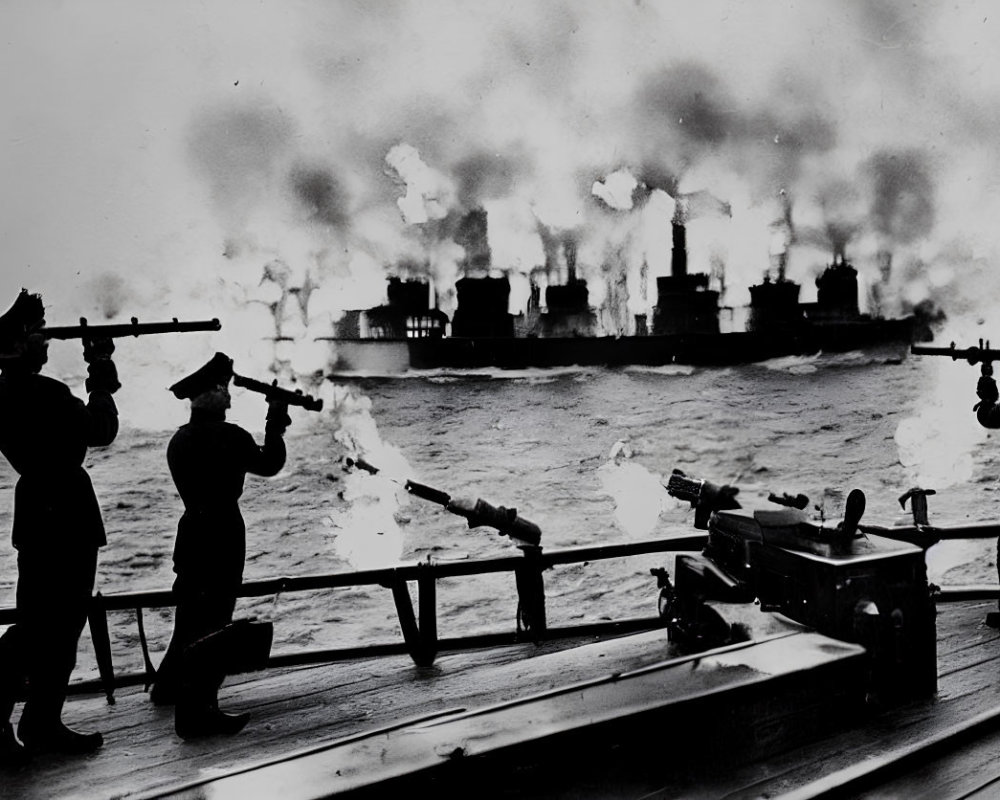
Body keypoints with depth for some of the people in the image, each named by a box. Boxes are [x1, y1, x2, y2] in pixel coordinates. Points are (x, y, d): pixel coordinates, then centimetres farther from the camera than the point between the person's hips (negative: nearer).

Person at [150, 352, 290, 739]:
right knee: (212, 622, -2)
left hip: (192, 533, 9)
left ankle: (168, 687, 40)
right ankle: (196, 713, 1)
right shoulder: (228, 436, -18)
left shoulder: (180, 439, 7)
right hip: (222, 536, -8)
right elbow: (269, 464, -7)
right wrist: (275, 423, 3)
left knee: (192, 615, 24)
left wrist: (273, 424, 11)